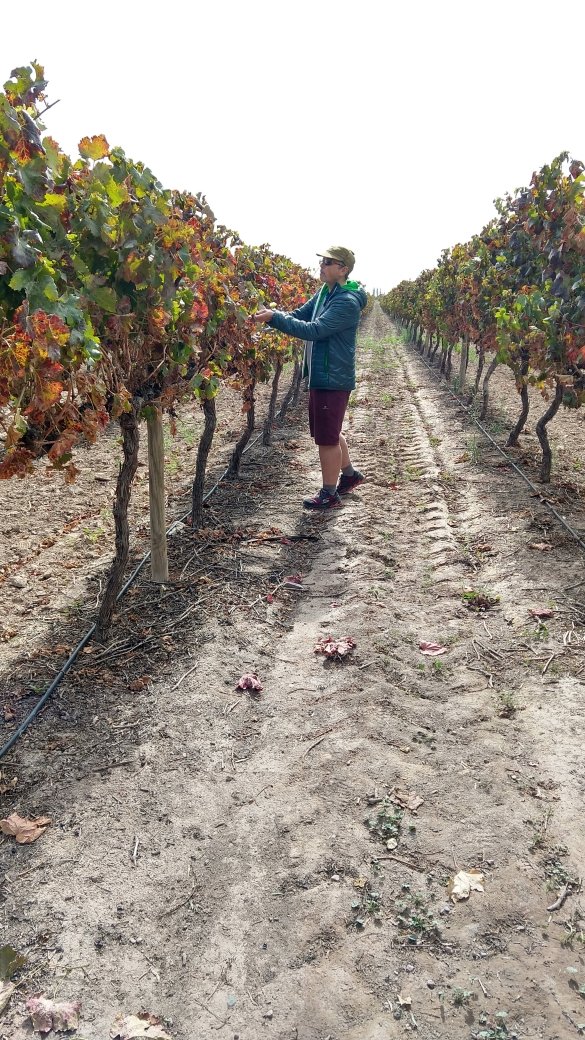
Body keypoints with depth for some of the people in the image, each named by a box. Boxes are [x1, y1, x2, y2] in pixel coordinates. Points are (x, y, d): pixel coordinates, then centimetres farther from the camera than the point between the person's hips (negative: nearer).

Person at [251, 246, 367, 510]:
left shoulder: (347, 302, -20)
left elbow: (313, 330, -28)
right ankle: (349, 474, 39)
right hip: (321, 376, 9)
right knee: (330, 431, 20)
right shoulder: (324, 293, 9)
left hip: (333, 379, -9)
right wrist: (271, 313, -9)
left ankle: (329, 493, 13)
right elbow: (299, 315, 9)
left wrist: (274, 318, -29)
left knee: (327, 437, -1)